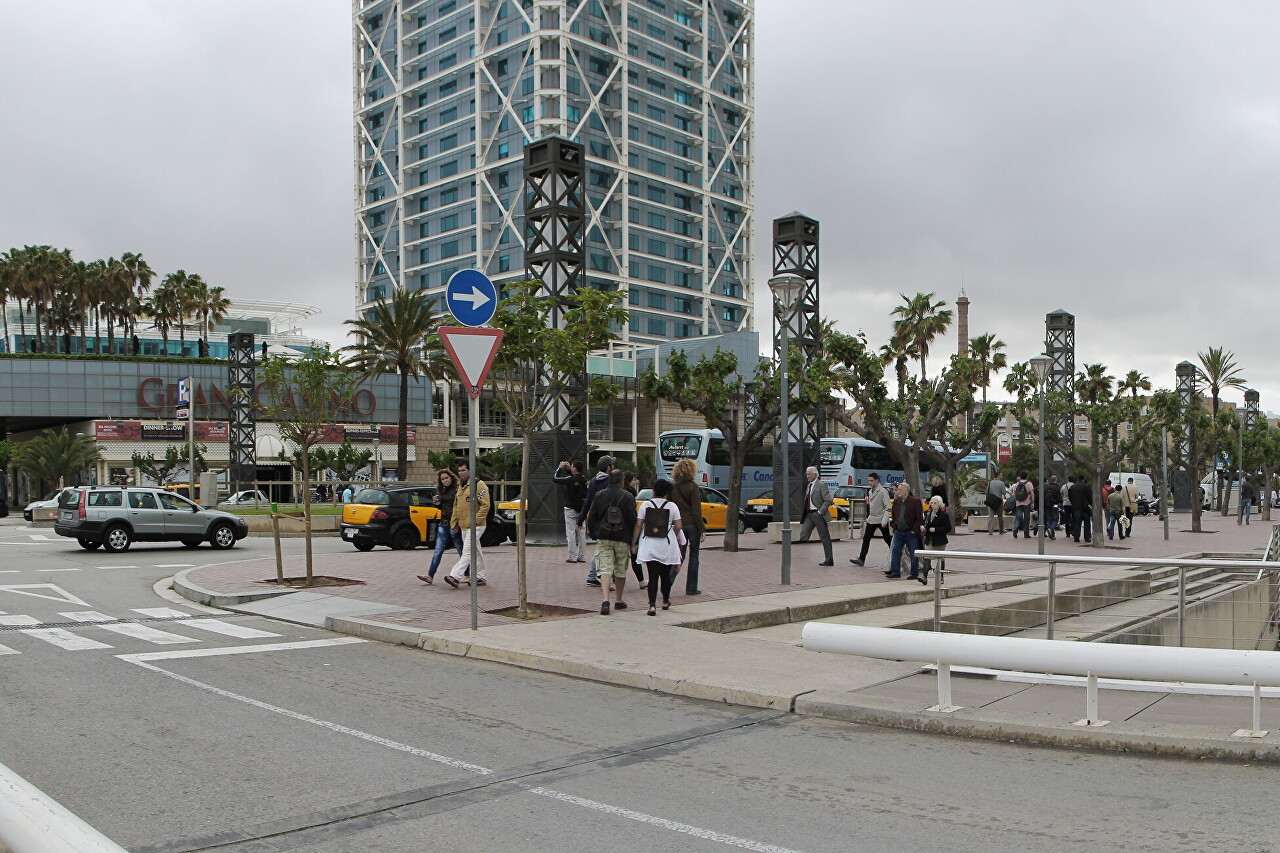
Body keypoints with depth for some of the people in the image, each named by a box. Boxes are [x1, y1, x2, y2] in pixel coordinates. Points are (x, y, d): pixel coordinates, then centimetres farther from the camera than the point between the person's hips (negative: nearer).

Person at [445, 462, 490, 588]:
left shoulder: (478, 484, -10)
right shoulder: (460, 486, 17)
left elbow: (485, 505, -15)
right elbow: (456, 506, 22)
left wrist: (476, 520, -18)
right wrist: (454, 523, 16)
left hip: (475, 526, -9)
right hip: (463, 526, 9)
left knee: (467, 552, -12)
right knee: (476, 553, 14)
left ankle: (455, 576, -19)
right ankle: (480, 578, 19)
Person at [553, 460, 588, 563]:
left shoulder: (570, 479, -18)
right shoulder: (583, 478, 1)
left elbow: (554, 479, -12)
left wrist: (560, 468, -1)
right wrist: (567, 469, 12)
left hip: (571, 509, -6)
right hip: (581, 509, 6)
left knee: (570, 533, -2)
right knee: (581, 533, 11)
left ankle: (573, 557, -4)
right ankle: (582, 556, 13)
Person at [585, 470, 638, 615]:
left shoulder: (599, 495, 3)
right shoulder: (627, 497, -6)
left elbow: (591, 518, 6)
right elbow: (633, 520, -7)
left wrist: (594, 535, 17)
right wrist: (633, 540, 2)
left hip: (603, 539, 1)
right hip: (622, 539, -1)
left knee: (605, 569, -4)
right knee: (621, 571, 13)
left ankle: (605, 600, -22)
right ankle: (619, 601, 24)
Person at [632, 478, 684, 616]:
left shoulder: (645, 505, -2)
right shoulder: (672, 506, -3)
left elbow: (638, 525, -3)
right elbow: (678, 526, -4)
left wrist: (634, 543, 5)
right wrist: (674, 536, 17)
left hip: (649, 546, 0)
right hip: (667, 547, 0)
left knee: (653, 576, -3)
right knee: (665, 574, 17)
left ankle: (652, 605, -15)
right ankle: (665, 601, 34)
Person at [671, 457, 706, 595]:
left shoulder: (673, 488, 4)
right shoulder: (693, 487, -10)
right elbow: (696, 510, -12)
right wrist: (702, 530, -9)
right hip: (692, 524, -4)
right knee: (693, 557, 7)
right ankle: (691, 588, 11)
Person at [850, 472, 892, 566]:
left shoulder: (883, 491, -13)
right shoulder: (870, 491, 11)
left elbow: (887, 508, -17)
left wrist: (884, 520, -25)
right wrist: (868, 517, 17)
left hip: (881, 520, -7)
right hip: (871, 519, 7)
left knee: (888, 540, 5)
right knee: (866, 539, -1)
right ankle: (861, 559, -2)